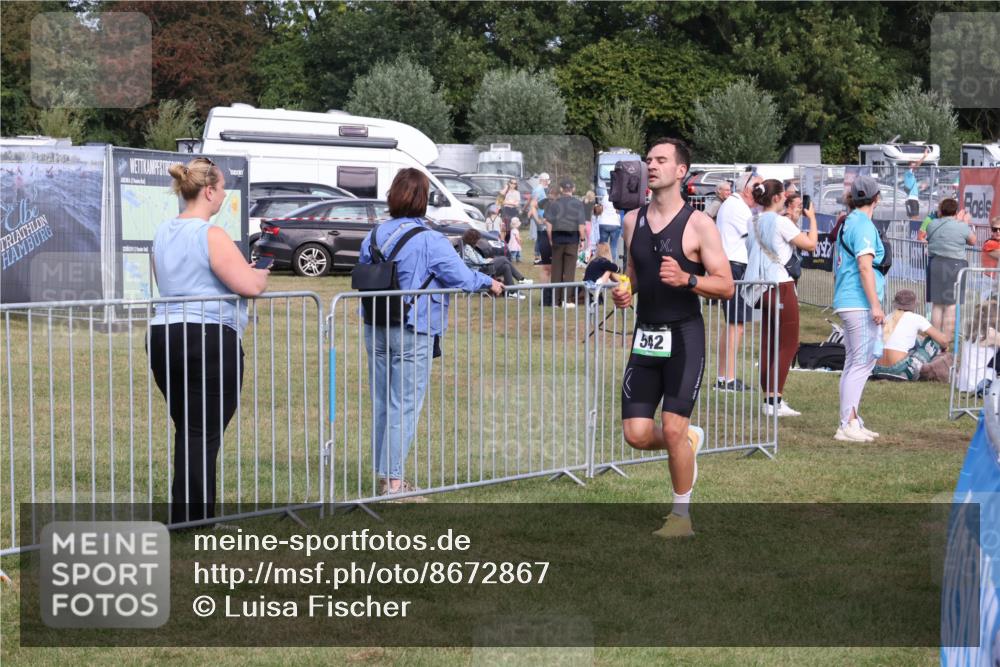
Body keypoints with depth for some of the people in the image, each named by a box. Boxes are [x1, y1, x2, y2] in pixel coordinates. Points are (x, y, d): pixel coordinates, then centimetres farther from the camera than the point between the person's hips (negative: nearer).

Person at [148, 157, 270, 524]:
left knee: (186, 432, 16)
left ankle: (183, 520, 20)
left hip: (162, 337, 8)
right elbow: (249, 285, -19)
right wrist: (261, 275, 6)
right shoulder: (211, 236, -12)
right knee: (204, 436, -3)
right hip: (210, 340, -8)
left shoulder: (163, 233, 14)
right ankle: (194, 523, -1)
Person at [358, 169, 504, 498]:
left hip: (375, 331, 6)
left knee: (381, 404, 14)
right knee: (405, 406, -1)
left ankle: (383, 475, 20)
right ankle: (394, 479, -1)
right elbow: (461, 277, -13)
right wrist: (490, 283, 5)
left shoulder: (373, 236, 4)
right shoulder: (430, 241, -14)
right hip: (413, 333, -6)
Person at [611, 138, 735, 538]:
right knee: (636, 434, -1)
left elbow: (725, 286, -8)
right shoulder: (633, 220, 9)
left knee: (673, 428, -9)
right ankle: (689, 441, 32)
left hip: (684, 336, -5)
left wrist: (686, 279, -25)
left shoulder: (698, 224, -8)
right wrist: (624, 292, 0)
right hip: (645, 336, 5)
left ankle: (681, 514, 10)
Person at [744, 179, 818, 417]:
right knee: (788, 344, -3)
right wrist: (812, 218, 6)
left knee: (768, 344, 11)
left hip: (762, 287, 8)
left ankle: (769, 399, 12)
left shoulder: (755, 224, 9)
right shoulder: (781, 222, -13)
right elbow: (811, 244, -9)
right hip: (781, 286, -8)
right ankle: (775, 401, -8)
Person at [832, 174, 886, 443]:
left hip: (847, 302, 10)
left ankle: (851, 422, 19)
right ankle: (848, 425, -11)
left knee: (853, 363, 14)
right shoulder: (864, 225, -12)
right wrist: (875, 304, -20)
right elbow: (865, 266, -20)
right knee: (862, 363, -9)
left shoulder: (848, 223, 16)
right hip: (860, 303, -10)